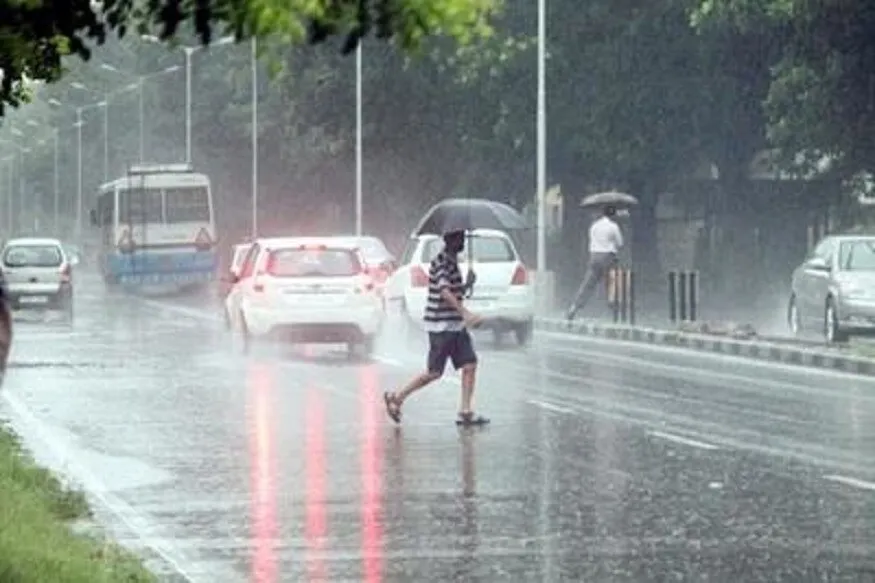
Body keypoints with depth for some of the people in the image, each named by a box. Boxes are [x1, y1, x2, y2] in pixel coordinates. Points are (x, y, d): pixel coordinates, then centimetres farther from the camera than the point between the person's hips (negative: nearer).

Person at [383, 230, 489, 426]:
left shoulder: (453, 260, 14)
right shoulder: (440, 262, -16)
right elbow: (444, 290, -31)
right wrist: (465, 313, -41)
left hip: (456, 325, 9)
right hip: (441, 326, -9)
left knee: (470, 365, -2)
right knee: (434, 372, -3)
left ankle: (465, 412, 0)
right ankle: (396, 398, 12)